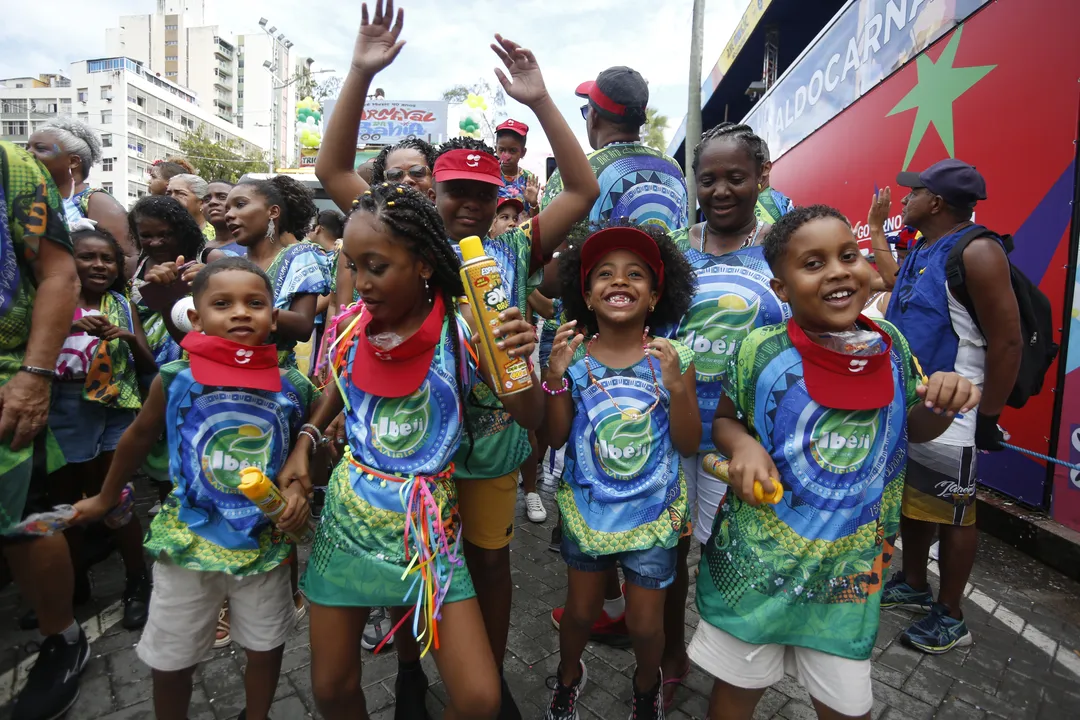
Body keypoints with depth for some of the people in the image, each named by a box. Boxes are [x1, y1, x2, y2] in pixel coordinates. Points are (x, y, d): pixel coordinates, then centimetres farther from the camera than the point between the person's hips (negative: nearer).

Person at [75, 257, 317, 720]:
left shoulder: (294, 387, -12)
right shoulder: (175, 380, -13)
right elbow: (138, 438, 6)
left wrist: (298, 487, -14)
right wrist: (106, 498, 17)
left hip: (265, 543, 1)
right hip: (187, 541, 0)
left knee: (266, 648, 18)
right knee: (170, 662, 17)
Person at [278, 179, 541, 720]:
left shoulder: (461, 331, -15)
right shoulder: (350, 325, -5)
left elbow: (529, 418, -14)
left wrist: (520, 358, -32)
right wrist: (304, 443, -2)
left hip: (428, 527, -2)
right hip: (347, 518, 3)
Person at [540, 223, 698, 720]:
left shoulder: (673, 358, -12)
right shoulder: (573, 356, -10)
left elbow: (689, 444, -10)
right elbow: (556, 438, -9)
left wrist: (676, 386, -26)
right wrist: (555, 376, -23)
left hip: (653, 514, 0)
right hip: (586, 509, 1)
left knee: (645, 624, 15)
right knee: (580, 611, 20)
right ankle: (569, 674, 54)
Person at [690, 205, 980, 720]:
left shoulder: (891, 344, -6)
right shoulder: (762, 351, -16)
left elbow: (912, 429, 9)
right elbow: (723, 418, -1)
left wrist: (943, 406, -12)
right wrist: (742, 444, -22)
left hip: (851, 563, 3)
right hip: (757, 556, -2)